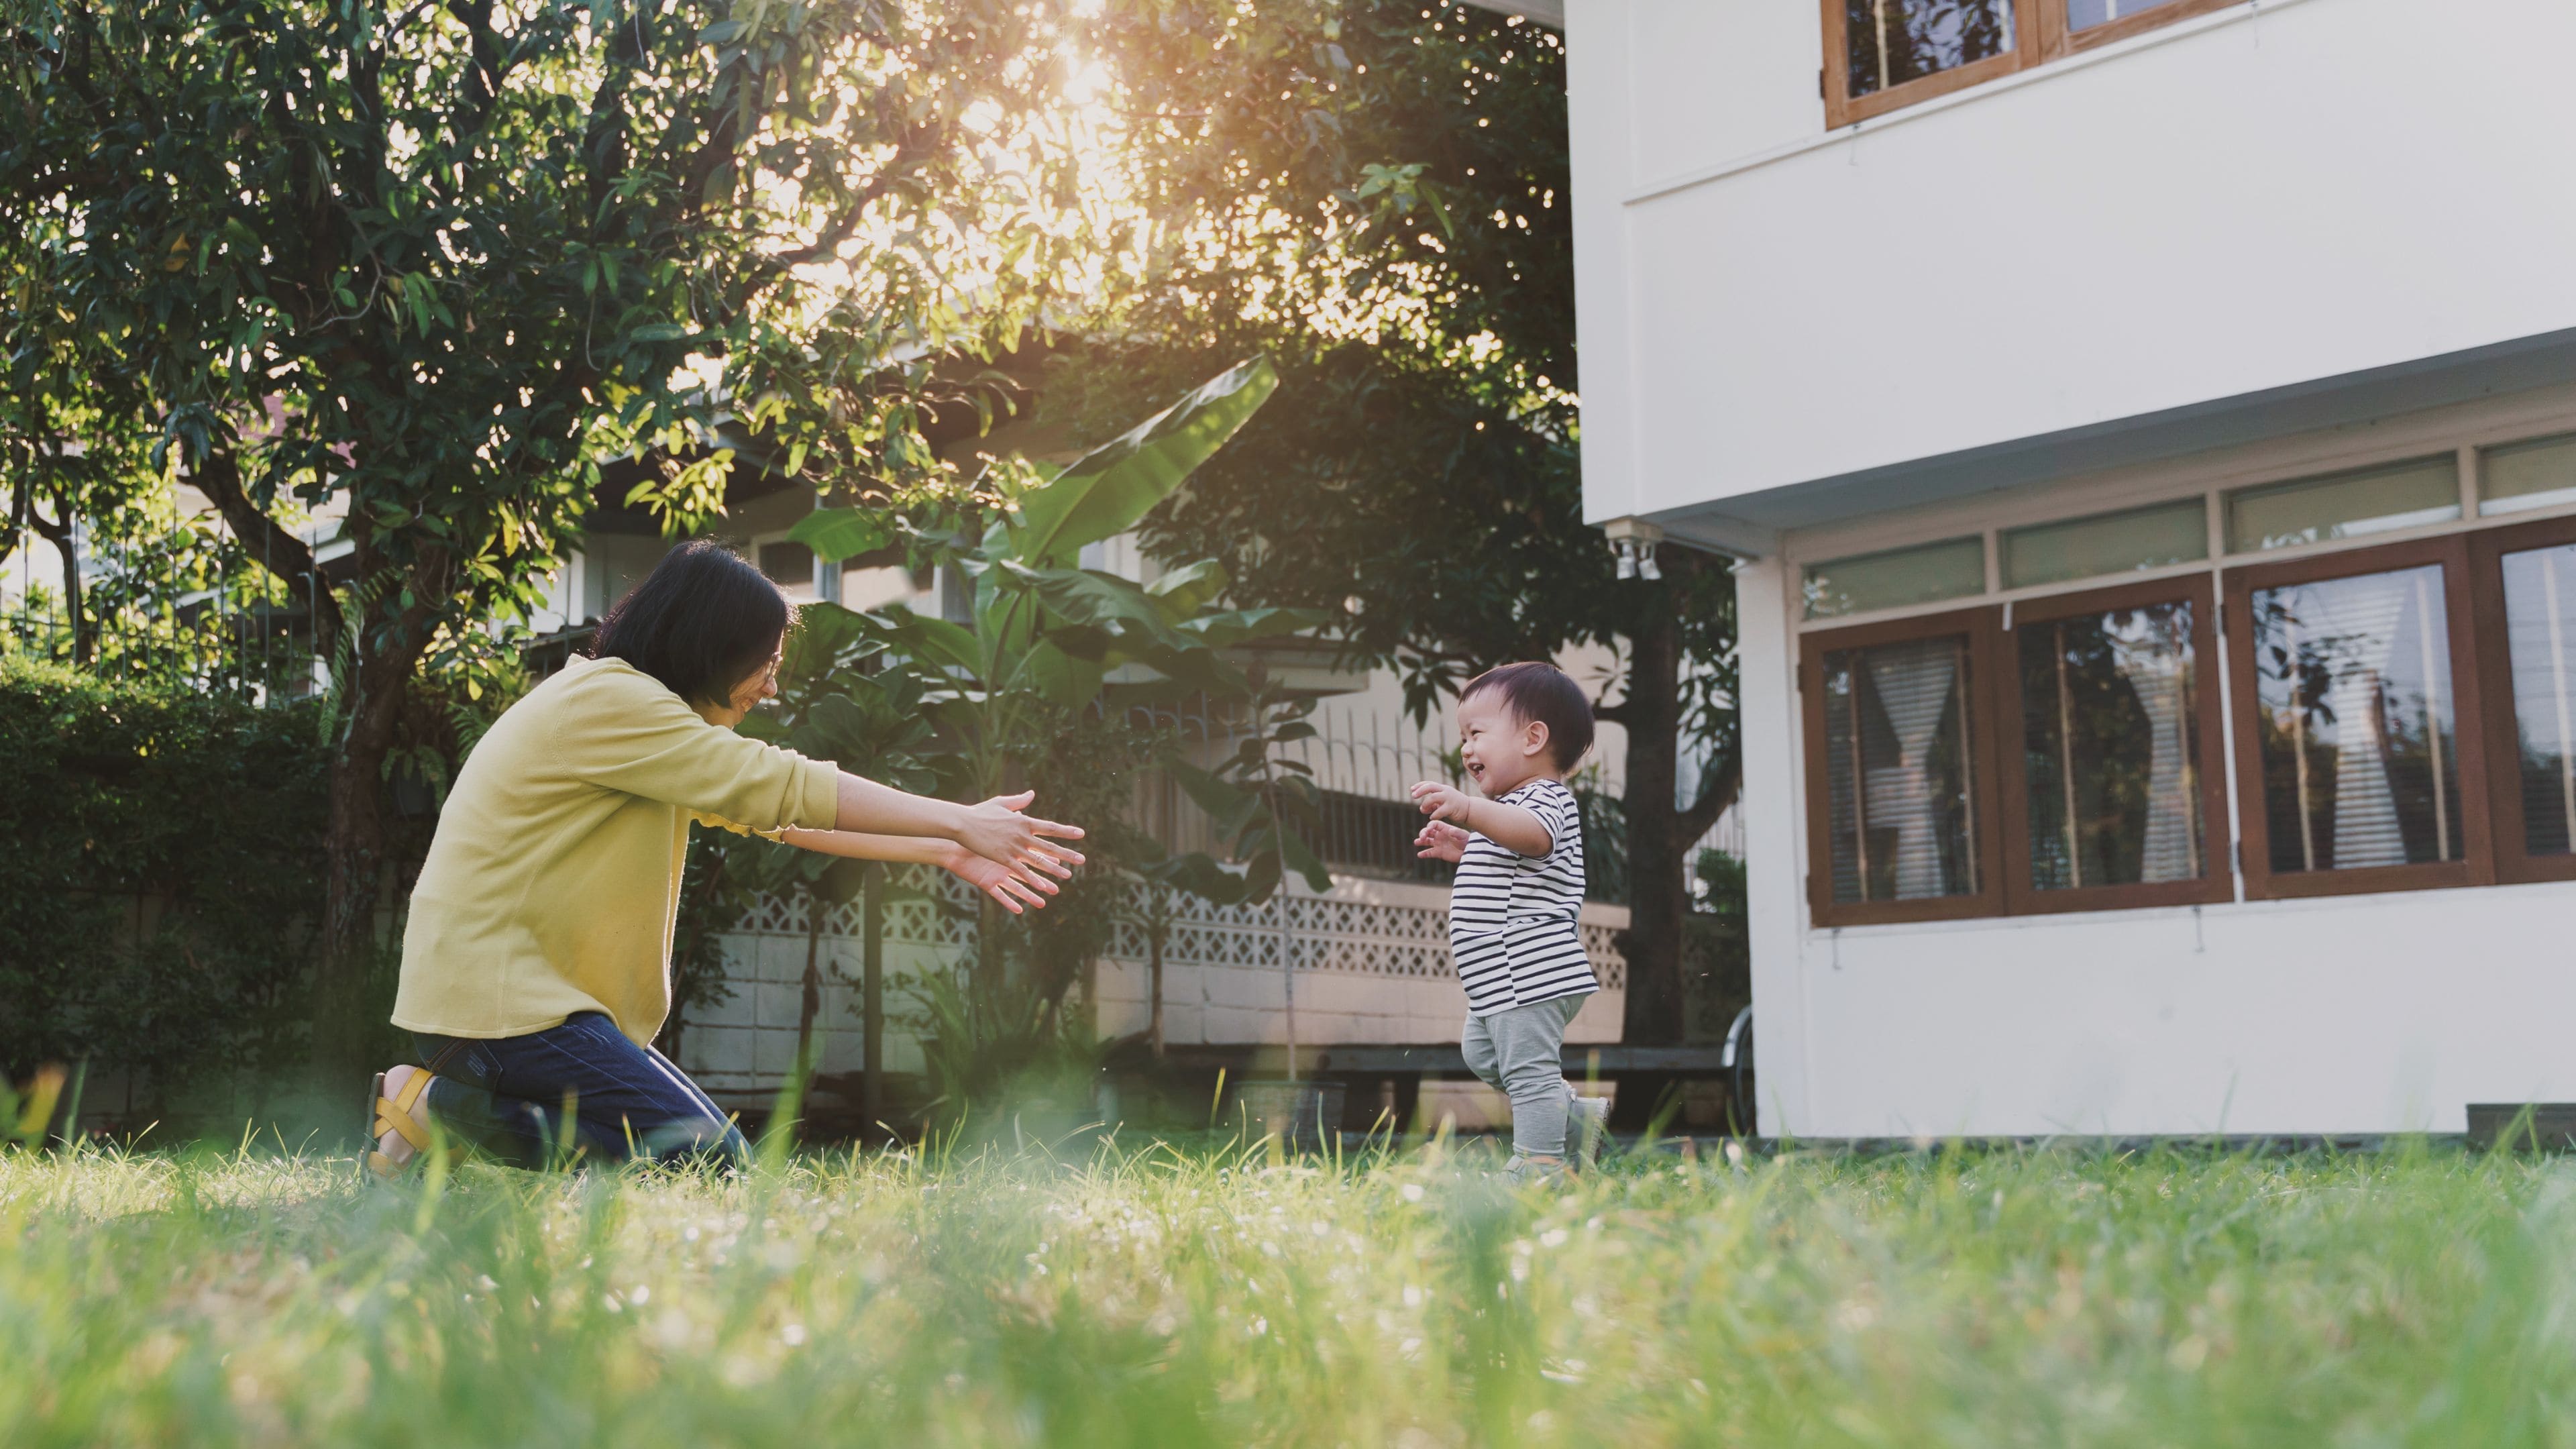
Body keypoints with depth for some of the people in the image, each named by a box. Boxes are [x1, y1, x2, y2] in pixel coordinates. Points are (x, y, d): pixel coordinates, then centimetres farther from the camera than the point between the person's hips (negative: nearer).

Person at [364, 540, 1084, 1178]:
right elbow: (781, 787, -18)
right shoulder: (606, 699, -14)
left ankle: (441, 1097, 8)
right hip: (493, 997, -11)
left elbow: (769, 810, 16)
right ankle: (447, 1105, -11)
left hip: (536, 990, 11)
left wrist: (944, 850, 8)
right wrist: (958, 822, -14)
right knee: (705, 1157, -17)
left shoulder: (644, 717, 18)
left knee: (704, 1153, 9)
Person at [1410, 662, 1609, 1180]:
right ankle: (1577, 1116, 27)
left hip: (1531, 972, -12)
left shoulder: (1546, 798, -13)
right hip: (1500, 980, 12)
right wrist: (1465, 849, 22)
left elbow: (1534, 834, -38)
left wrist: (1470, 810, -54)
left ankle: (1540, 1163, -4)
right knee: (1482, 1054, 22)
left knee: (1528, 1067, -9)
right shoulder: (1508, 808, 21)